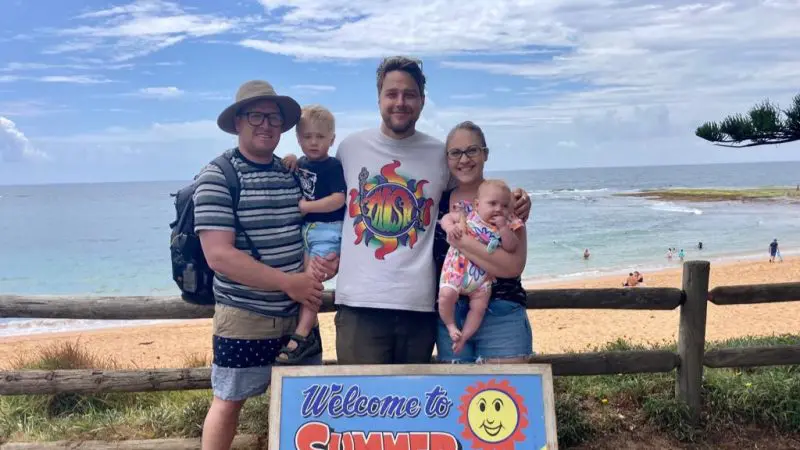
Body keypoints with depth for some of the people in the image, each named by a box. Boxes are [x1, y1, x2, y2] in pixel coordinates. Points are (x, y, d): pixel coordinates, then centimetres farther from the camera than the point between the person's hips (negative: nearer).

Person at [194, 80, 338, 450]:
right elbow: (219, 255, -19)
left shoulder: (296, 175, 5)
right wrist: (288, 282, -19)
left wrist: (327, 260, -7)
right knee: (229, 402, 12)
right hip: (244, 318, -5)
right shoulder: (216, 177, -12)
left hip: (299, 314, 5)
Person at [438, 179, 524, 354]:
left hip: (483, 275, 2)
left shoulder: (507, 225, -1)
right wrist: (450, 227, -21)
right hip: (457, 268, -2)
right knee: (446, 295, -18)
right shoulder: (468, 214, -4)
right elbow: (446, 218, 1)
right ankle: (451, 326, 9)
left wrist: (503, 227, -22)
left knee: (479, 307, 1)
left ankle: (464, 337, 21)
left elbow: (511, 248, -12)